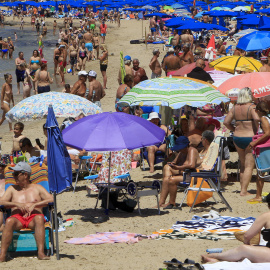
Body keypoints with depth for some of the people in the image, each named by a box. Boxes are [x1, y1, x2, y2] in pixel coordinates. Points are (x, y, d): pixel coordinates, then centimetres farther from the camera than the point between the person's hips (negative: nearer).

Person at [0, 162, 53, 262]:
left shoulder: (37, 188, 17)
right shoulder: (12, 189, 23)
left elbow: (51, 199, 2)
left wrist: (34, 205, -13)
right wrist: (17, 204, -10)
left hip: (33, 217, -1)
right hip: (18, 217, 1)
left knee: (39, 218, -38)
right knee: (9, 221, -35)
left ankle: (41, 252, -46)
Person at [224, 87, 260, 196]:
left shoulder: (235, 108, 6)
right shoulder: (251, 107, -11)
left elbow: (226, 122, 6)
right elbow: (256, 119, -28)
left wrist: (235, 130, 13)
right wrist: (256, 130, -13)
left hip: (237, 138, 6)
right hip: (250, 137, -6)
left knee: (243, 165, 18)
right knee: (249, 166, -2)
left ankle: (243, 189, 22)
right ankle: (244, 191, -7)